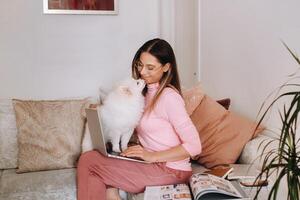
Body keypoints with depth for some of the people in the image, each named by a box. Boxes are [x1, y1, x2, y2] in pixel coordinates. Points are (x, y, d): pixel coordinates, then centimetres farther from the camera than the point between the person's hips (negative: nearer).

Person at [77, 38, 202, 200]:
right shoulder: (146, 92, 13)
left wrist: (152, 156, -20)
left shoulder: (169, 96, -14)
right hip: (151, 163, 8)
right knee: (89, 157, -10)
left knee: (88, 161, -14)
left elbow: (194, 146, -19)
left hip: (171, 171, -8)